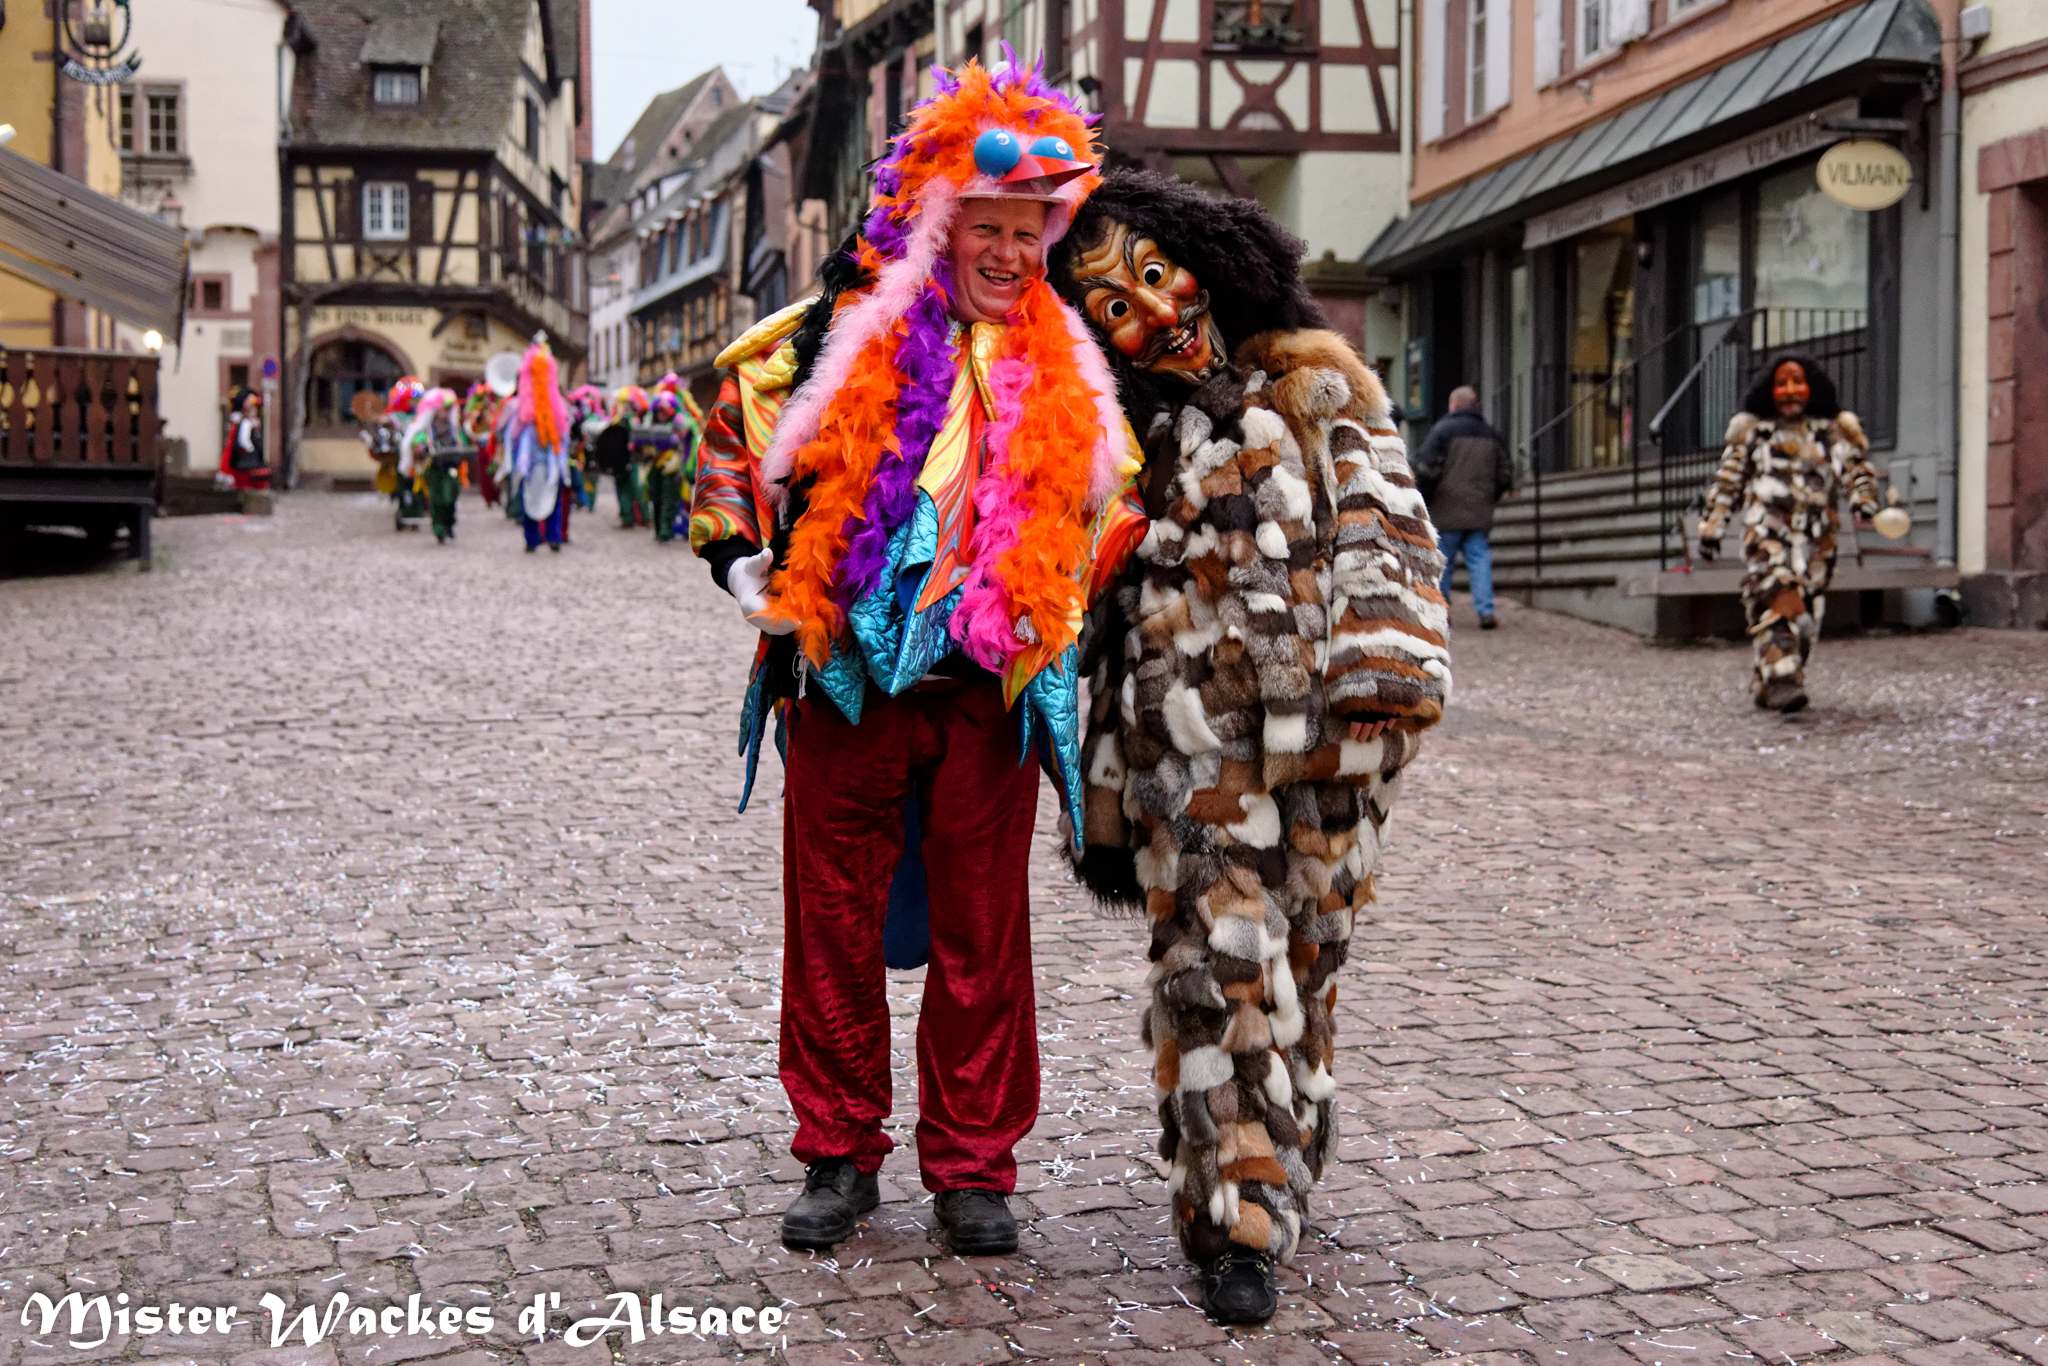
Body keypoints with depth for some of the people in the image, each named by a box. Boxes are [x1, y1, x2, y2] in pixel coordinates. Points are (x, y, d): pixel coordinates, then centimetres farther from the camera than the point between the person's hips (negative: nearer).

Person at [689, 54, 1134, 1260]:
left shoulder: (1067, 367, 8)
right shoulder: (837, 335, 0)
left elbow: (1105, 510, 21)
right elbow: (731, 450, 8)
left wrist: (1062, 625, 12)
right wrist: (758, 578, 0)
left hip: (993, 693, 2)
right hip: (847, 680, -1)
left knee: (984, 934, 6)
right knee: (836, 924, 7)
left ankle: (973, 1168, 19)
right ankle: (841, 1156, 21)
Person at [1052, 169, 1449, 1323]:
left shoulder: (1312, 383, 8)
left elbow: (1379, 524, 1)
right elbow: (1110, 615, 16)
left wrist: (1380, 676, -13)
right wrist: (1107, 795, 14)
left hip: (1326, 737, 0)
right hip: (1192, 744, 0)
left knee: (1305, 960, 8)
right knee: (1218, 963, -7)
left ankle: (1281, 1178, 27)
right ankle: (1242, 1223, 2)